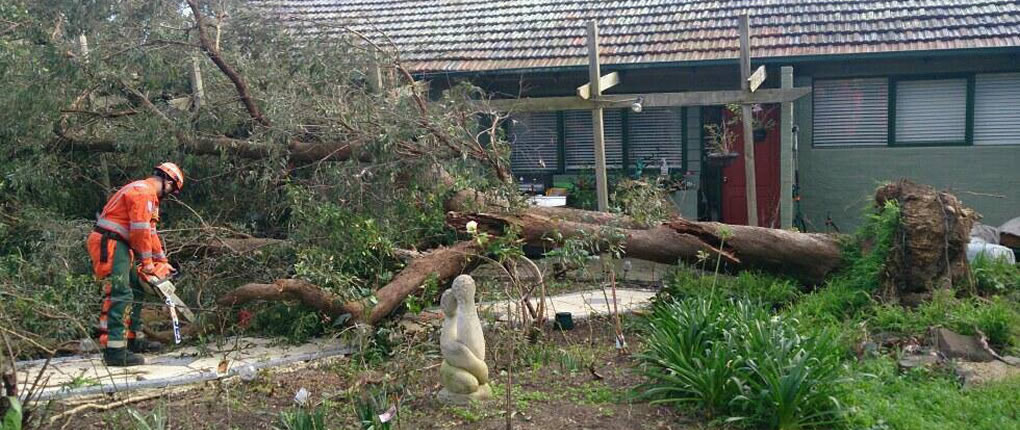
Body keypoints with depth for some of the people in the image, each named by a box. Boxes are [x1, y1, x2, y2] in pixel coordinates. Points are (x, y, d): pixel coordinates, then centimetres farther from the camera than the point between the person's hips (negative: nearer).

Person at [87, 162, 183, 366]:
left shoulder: (149, 195, 20)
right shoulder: (143, 191, -14)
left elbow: (150, 232, 24)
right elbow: (140, 230, -18)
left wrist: (163, 261, 23)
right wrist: (147, 262, -10)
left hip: (119, 246, 11)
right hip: (108, 244, -11)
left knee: (136, 291, 16)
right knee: (120, 295, -16)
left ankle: (134, 340, 25)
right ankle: (114, 352, -20)